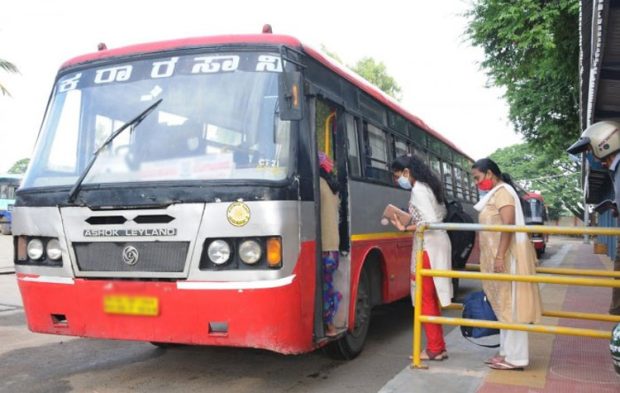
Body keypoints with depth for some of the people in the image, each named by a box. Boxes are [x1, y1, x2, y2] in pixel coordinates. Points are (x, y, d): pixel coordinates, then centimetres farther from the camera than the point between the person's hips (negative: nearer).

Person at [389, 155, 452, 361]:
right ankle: (438, 347, 19)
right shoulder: (427, 187, 14)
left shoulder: (418, 191, -14)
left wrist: (405, 228, -14)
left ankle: (434, 349, 4)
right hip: (437, 244, 10)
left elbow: (430, 223, -22)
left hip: (428, 247, -10)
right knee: (432, 298, 13)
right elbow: (441, 213, 22)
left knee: (426, 299, -2)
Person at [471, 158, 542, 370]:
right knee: (504, 306, 12)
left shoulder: (502, 192, -11)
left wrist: (500, 256, -25)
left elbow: (508, 226, -21)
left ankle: (515, 358, -3)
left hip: (507, 257, -10)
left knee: (511, 306, -7)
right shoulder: (495, 194, 18)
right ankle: (507, 352, 19)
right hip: (500, 256, 10)